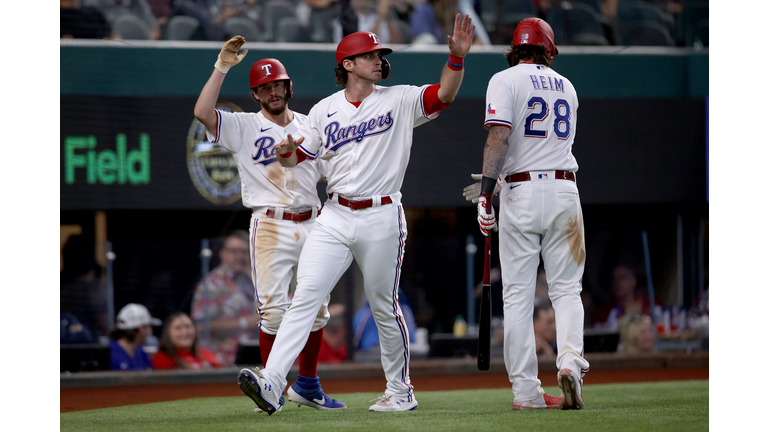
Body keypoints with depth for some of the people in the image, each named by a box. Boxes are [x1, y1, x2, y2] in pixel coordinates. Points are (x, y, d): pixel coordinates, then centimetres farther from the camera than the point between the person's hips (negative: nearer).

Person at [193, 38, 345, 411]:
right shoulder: (243, 127, 2)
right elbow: (202, 112, -15)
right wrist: (222, 67, -16)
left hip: (311, 224, 4)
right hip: (270, 225, -4)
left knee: (316, 308, 7)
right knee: (275, 310, -10)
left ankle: (307, 385, 20)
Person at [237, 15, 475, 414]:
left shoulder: (399, 101, 3)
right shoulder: (324, 111, 10)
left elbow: (445, 94, -11)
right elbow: (295, 158, 11)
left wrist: (457, 56, -27)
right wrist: (285, 153, -12)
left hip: (381, 219, -2)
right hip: (335, 217, 2)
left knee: (384, 307, 6)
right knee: (305, 296, -11)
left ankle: (400, 391, 21)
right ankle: (271, 383, -21)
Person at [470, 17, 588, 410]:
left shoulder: (505, 80, 0)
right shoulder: (566, 87, 16)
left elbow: (499, 137, -13)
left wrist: (486, 193, -16)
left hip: (522, 193, -3)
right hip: (564, 190, 3)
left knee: (518, 295, 1)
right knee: (566, 289, 8)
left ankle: (526, 392, -2)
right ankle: (569, 360, -18)